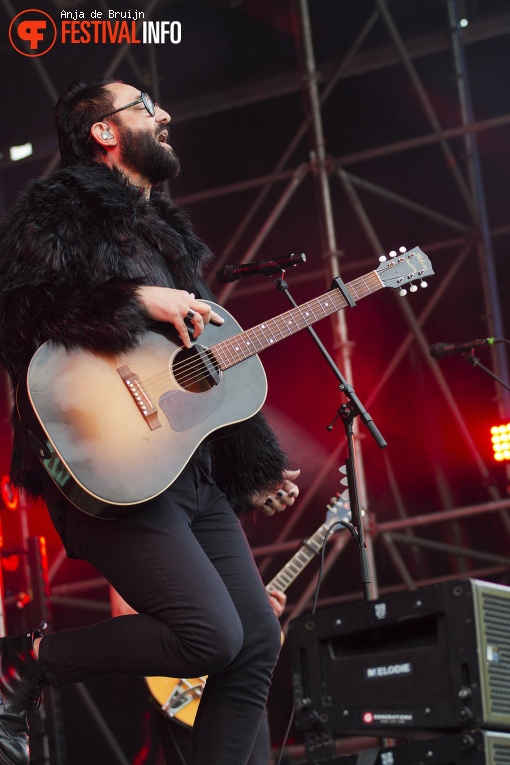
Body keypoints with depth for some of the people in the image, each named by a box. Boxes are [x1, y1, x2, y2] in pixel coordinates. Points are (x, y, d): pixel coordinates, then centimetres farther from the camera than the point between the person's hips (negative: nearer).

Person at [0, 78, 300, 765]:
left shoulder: (165, 230, 25)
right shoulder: (57, 210, -1)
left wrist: (252, 471, 23)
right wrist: (135, 299, -20)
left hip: (195, 473, 9)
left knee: (258, 643, 3)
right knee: (213, 638, -18)